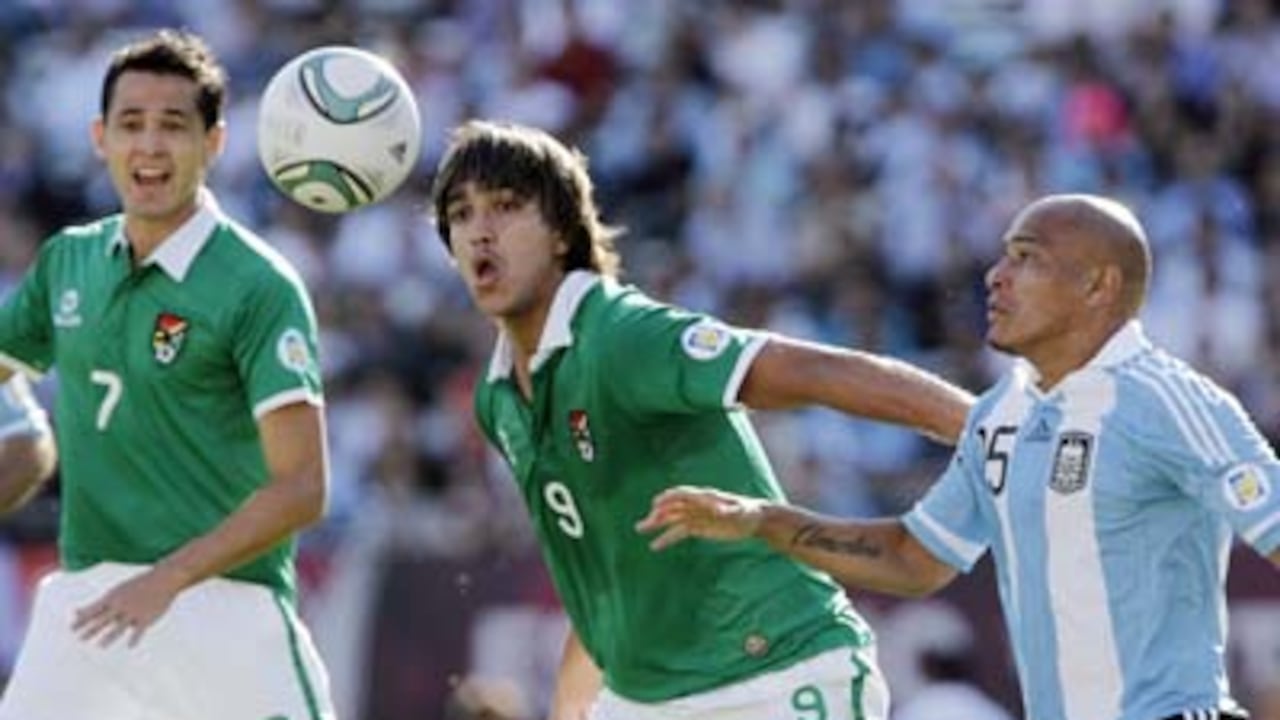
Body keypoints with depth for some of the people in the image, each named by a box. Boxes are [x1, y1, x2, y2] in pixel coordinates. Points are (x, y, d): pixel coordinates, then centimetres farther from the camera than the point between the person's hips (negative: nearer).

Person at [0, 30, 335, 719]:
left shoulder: (259, 287, -9)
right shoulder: (67, 261, 10)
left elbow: (301, 488, -14)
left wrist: (169, 578, -23)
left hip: (221, 605, -5)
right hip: (79, 603, 5)